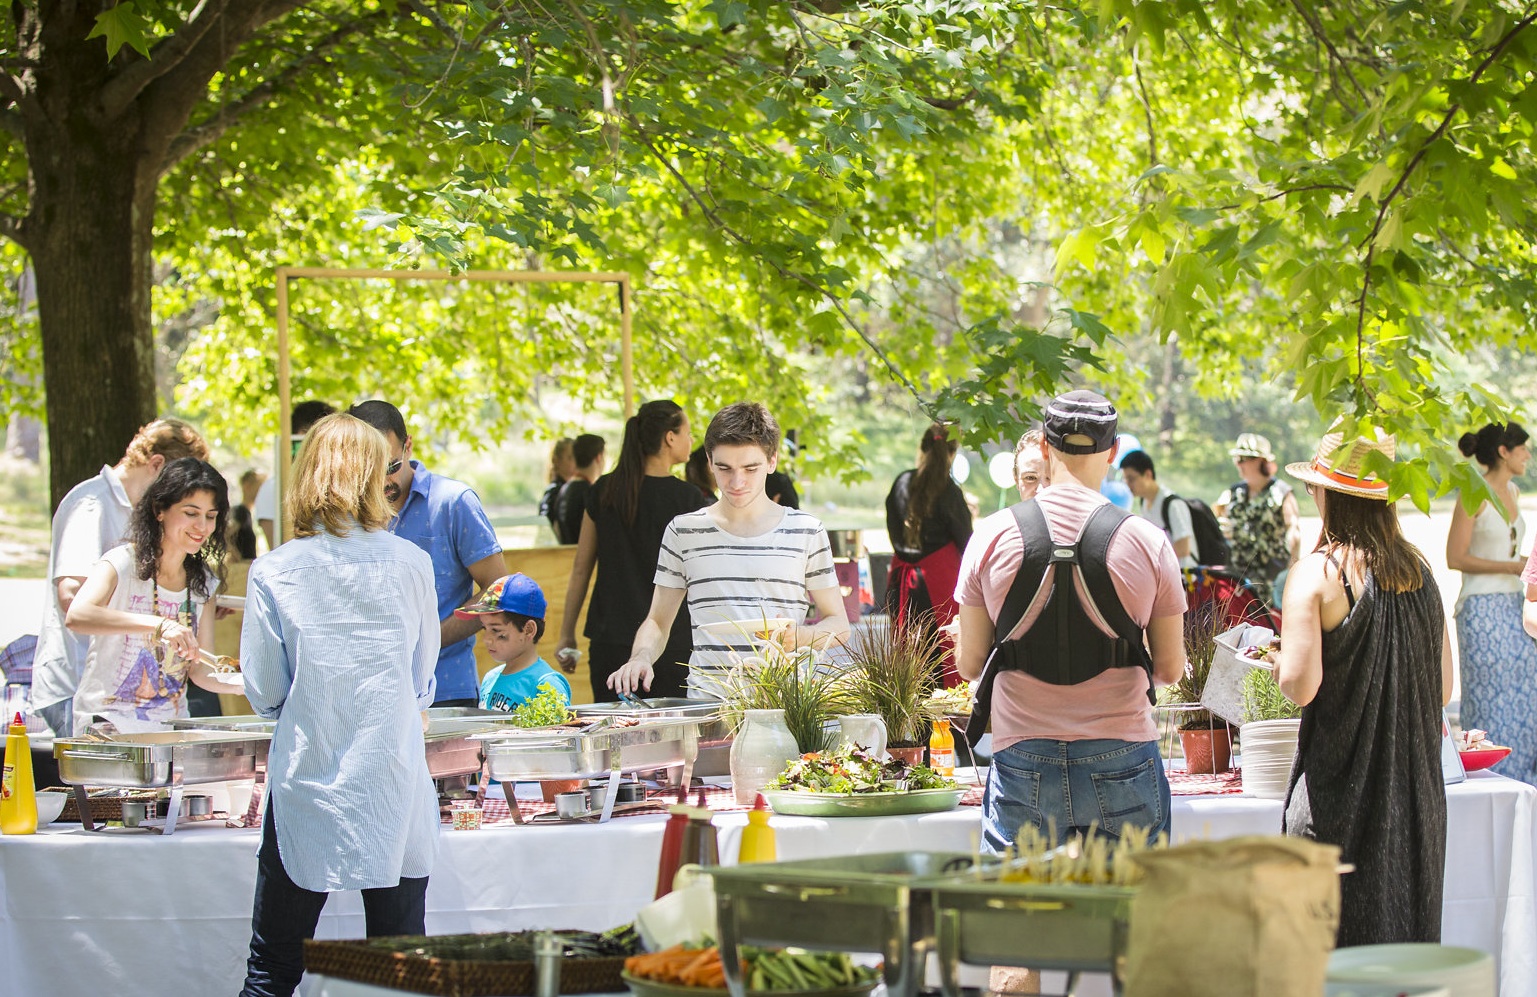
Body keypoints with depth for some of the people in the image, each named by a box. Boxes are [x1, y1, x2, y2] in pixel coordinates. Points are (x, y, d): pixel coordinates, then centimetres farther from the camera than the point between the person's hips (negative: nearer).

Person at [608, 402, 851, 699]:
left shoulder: (805, 531, 9)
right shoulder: (683, 532, 11)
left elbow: (838, 624, 13)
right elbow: (658, 622, 17)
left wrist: (799, 636, -8)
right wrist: (641, 658, -4)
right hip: (706, 703, 0)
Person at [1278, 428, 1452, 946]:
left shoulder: (1316, 574, -11)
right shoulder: (1420, 571, 5)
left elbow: (1300, 686, -18)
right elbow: (1445, 689, 10)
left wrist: (1279, 663, 3)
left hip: (1341, 792, -5)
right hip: (1416, 791, 5)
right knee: (1405, 929, 11)